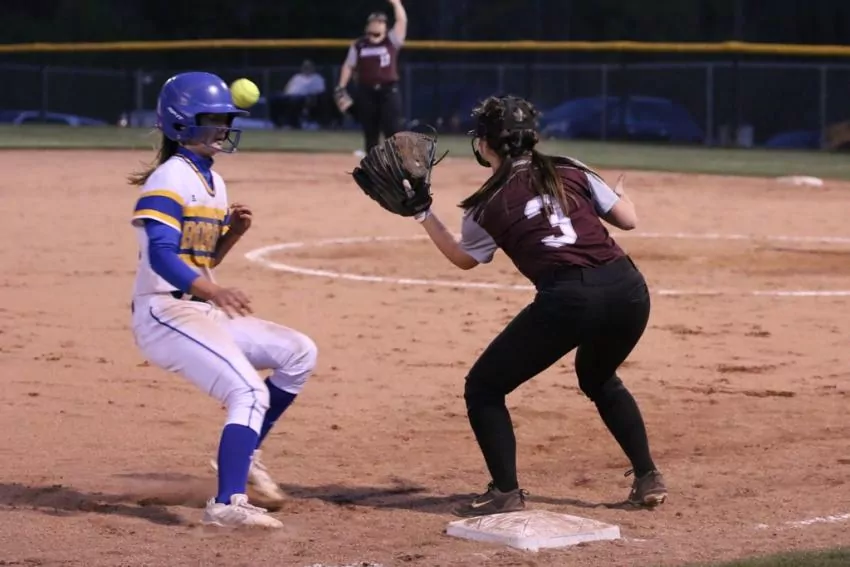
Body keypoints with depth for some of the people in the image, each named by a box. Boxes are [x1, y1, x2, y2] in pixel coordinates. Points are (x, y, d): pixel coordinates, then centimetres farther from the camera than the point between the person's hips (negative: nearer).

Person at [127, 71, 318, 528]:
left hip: (202, 312, 9)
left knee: (298, 353, 7)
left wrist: (234, 231, 3)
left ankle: (242, 453, 13)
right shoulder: (171, 179, -12)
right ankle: (228, 504, -27)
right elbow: (161, 255, -24)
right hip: (164, 314, -9)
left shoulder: (211, 181, 16)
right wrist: (213, 290, -38)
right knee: (250, 392, -21)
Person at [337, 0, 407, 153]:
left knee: (392, 129, -9)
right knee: (370, 131, 8)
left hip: (388, 90, -2)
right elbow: (349, 66, 12)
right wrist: (341, 88, 4)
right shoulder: (359, 45, 8)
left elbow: (402, 21, -9)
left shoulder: (391, 41, 3)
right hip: (366, 91, 2)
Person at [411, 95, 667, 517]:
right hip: (628, 290, 5)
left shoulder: (488, 206, 7)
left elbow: (464, 258, 24)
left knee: (483, 387, 12)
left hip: (566, 301, -5)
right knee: (599, 377, 35)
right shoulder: (571, 172, 13)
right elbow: (627, 220, 14)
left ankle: (505, 493, 3)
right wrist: (622, 194, 36)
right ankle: (648, 478, 28)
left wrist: (423, 214, 33)